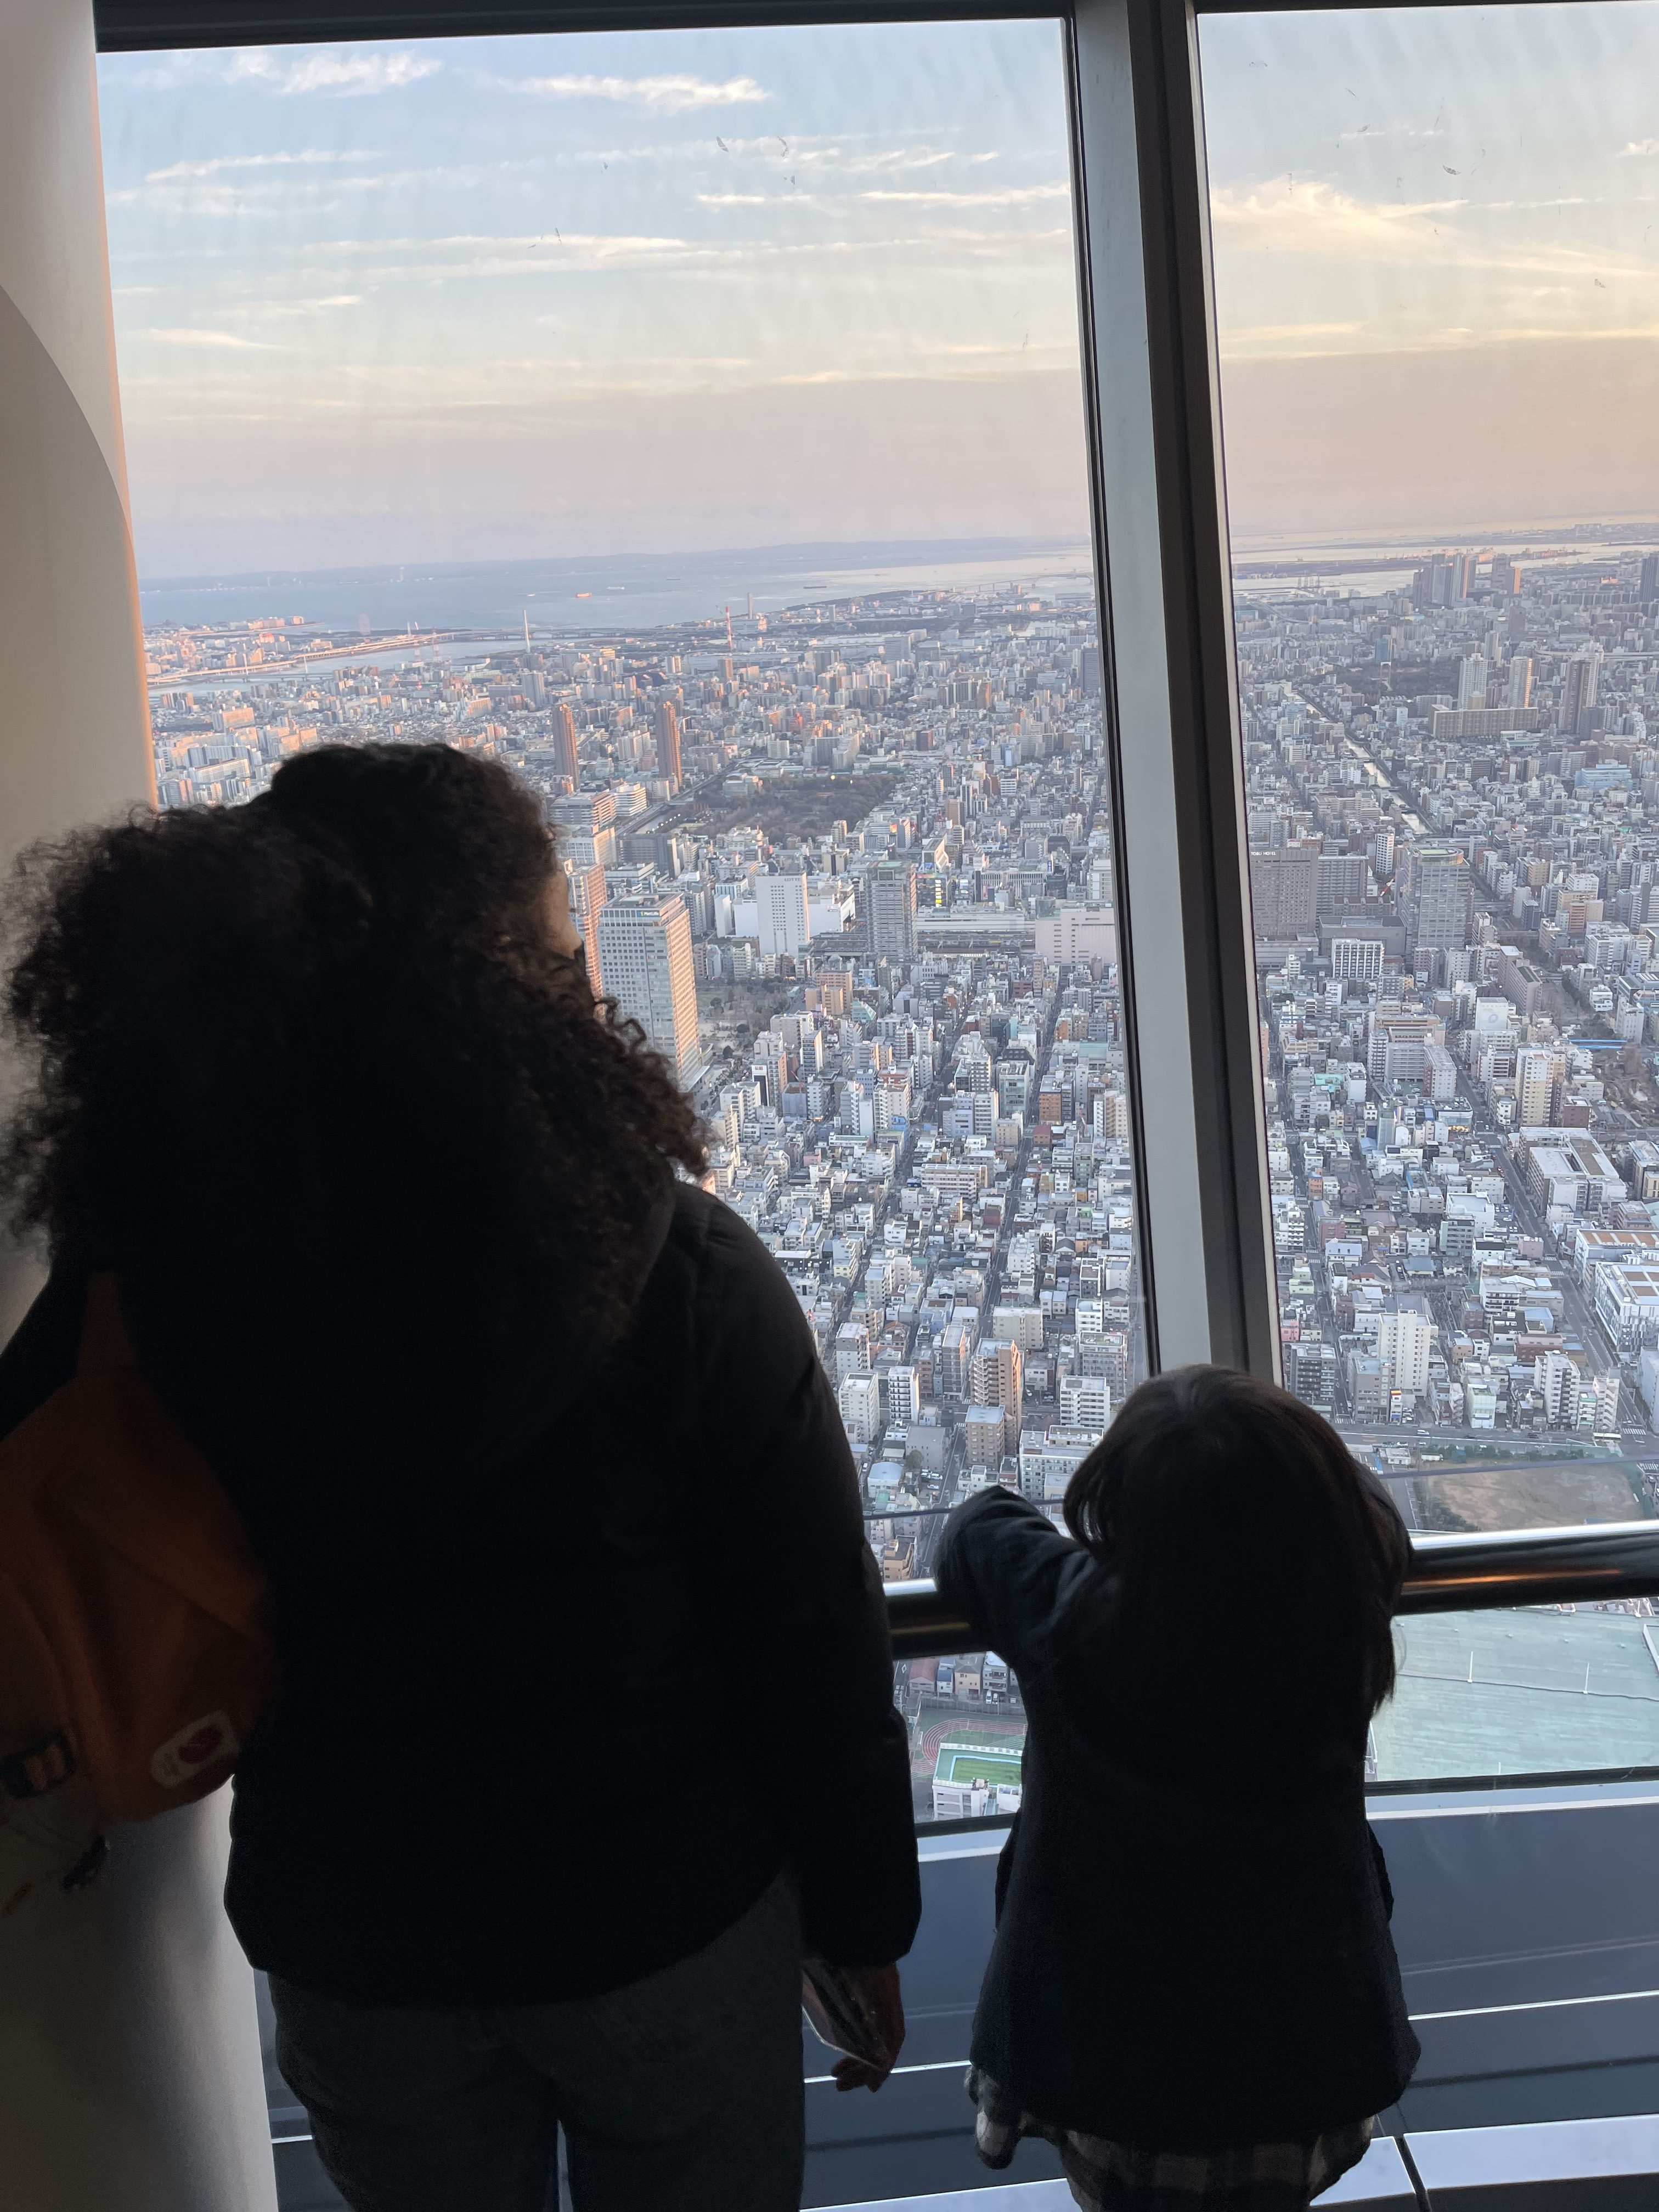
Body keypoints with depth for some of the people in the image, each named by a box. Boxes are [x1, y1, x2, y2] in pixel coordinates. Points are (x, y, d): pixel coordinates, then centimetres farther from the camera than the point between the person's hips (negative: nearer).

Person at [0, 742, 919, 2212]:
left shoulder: (134, 1290, -17)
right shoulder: (684, 1279, -23)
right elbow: (819, 1647, -15)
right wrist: (863, 1914, 0)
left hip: (342, 1939, 3)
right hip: (661, 1922, -2)